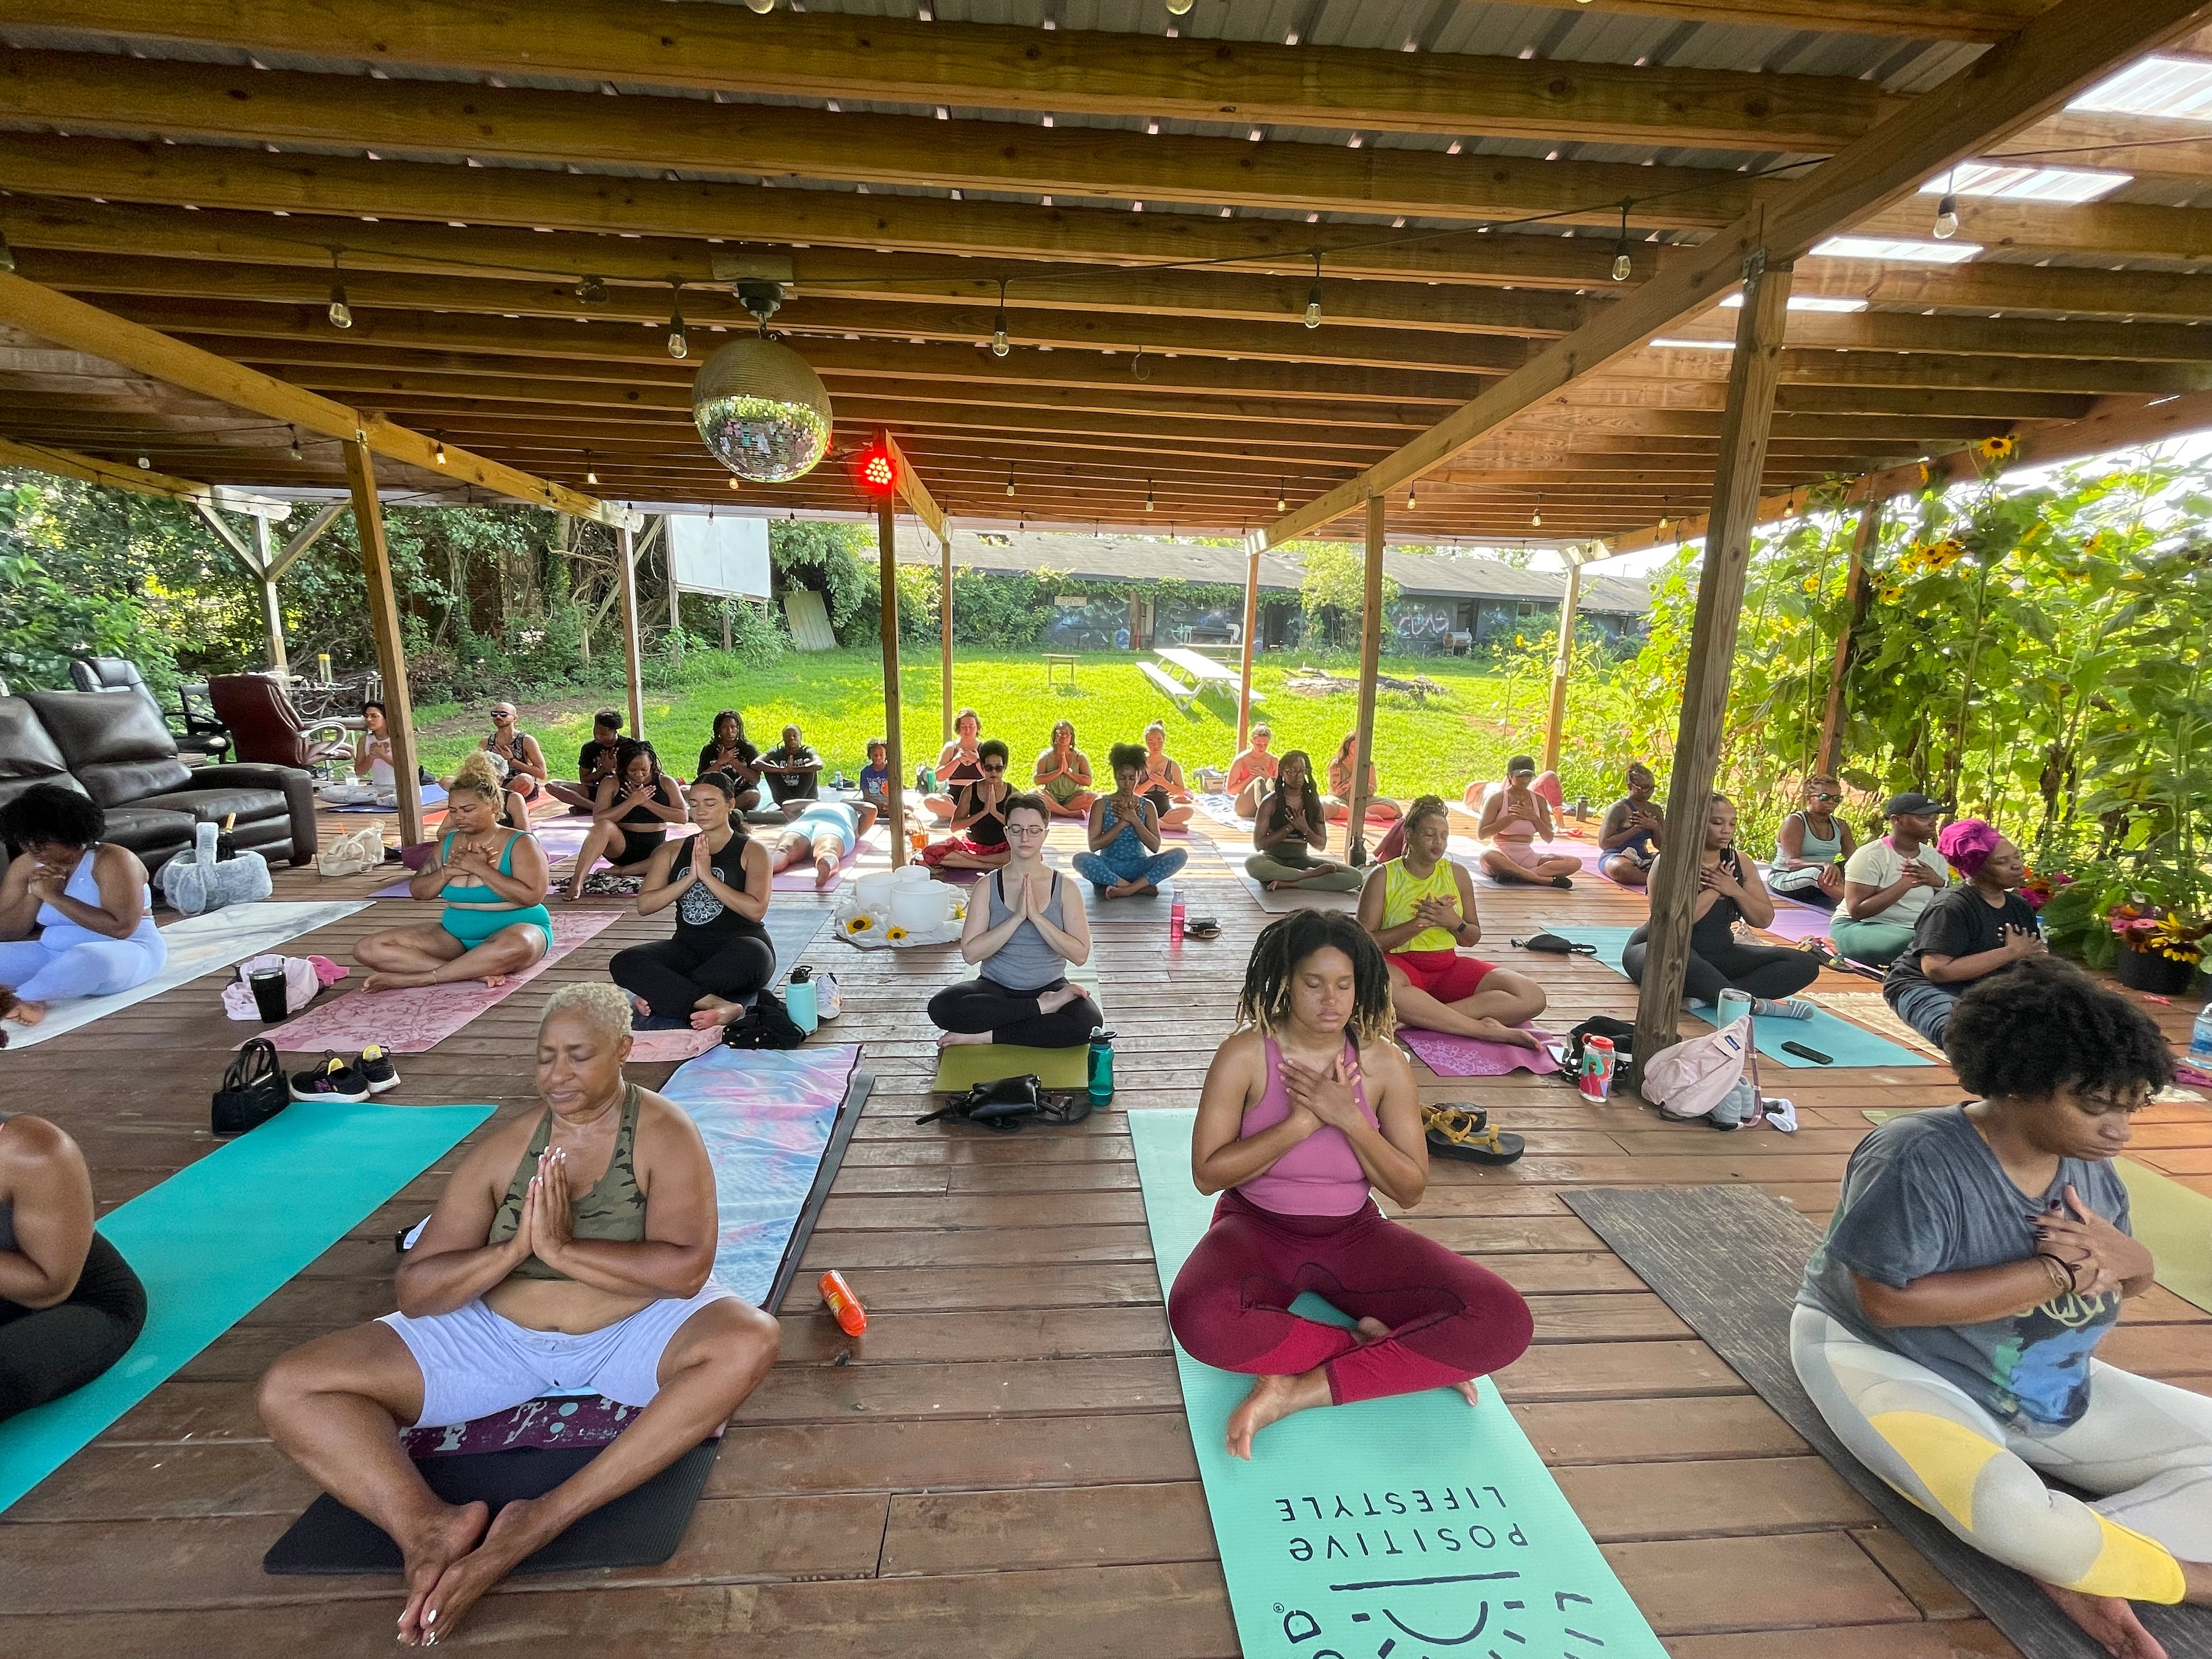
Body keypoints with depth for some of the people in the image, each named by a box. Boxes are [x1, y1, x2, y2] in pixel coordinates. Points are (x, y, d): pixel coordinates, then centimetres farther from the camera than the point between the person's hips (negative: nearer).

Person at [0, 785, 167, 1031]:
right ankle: (29, 1000, -27)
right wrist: (34, 895, -12)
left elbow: (121, 928, -23)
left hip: (126, 952, -8)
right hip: (52, 954, 8)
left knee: (87, 960, -40)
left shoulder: (112, 860, -14)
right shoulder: (24, 866, 6)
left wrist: (54, 897, -20)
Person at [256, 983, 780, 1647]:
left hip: (633, 1332, -4)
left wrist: (561, 1248, -24)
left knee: (749, 1341, -34)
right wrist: (512, 1250, -21)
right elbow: (413, 1291, -2)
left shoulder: (663, 1134, -12)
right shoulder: (504, 1147, 0)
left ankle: (542, 1523, -32)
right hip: (499, 1338, 4)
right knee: (289, 1390, -8)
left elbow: (687, 1268, -22)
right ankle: (431, 1529, -26)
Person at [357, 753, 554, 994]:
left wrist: (479, 868, -18)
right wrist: (450, 870, -9)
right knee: (369, 949, -11)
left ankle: (417, 978, -28)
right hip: (454, 935, 7)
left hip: (515, 929, -7)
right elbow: (418, 891, 10)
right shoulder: (448, 843, 10)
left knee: (518, 945, -44)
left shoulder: (520, 843, -7)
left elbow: (532, 896, -20)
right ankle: (475, 972, -28)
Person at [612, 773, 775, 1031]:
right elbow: (644, 905, 3)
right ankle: (716, 1005, -37)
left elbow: (756, 909, -12)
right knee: (624, 963, -24)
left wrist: (707, 876, -14)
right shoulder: (672, 852, 16)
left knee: (751, 956, -40)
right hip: (688, 948, 4)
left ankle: (659, 996, -29)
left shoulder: (752, 851, 4)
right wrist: (690, 878, -9)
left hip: (738, 944, -4)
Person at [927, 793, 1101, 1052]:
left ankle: (985, 1035, -19)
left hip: (1050, 987, 0)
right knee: (941, 1007, -29)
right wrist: (1017, 917, -21)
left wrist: (1036, 916, -20)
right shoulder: (989, 886, -2)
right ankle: (1044, 1007, -18)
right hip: (995, 989, 1)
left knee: (1089, 1022, -32)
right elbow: (970, 953, -12)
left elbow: (1080, 955, -12)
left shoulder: (1065, 889, -3)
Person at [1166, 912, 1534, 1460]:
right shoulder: (1245, 1055, -14)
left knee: (1504, 1322, -20)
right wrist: (1301, 1122, -23)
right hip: (1259, 1229, -2)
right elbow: (1207, 1173, -14)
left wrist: (1349, 1119, -21)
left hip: (1353, 1234, 2)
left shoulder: (1383, 1063, -7)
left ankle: (1302, 1390, -17)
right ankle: (1378, 1350, -14)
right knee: (1201, 1319, -36)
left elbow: (1411, 1190, -4)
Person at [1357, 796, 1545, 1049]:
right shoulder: (1383, 877, -1)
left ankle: (1418, 1017, -29)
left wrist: (1454, 922, -6)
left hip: (1449, 966, 5)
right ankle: (1486, 1029, -31)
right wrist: (1419, 923, -15)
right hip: (1401, 964, -5)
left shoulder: (1457, 874, 11)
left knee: (1533, 998, -18)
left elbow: (1473, 938, 17)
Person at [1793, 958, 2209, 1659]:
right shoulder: (1919, 1161, -27)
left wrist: (2123, 1256, -15)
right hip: (1886, 1359, -8)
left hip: (2049, 1391, 9)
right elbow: (1889, 1303, -28)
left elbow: (2131, 1281, 10)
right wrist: (2056, 1272, -24)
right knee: (2010, 1513, -35)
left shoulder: (2088, 1161, -2)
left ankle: (2078, 1561, -14)